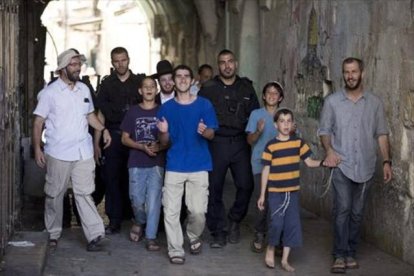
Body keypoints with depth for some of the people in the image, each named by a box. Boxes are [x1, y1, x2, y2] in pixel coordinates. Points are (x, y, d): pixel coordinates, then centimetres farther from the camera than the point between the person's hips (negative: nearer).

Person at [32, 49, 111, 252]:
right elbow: (38, 122, -4)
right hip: (58, 153, -3)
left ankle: (95, 235, -5)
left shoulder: (84, 89, 9)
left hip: (83, 152, 3)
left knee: (84, 193, -1)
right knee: (55, 195, 8)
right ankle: (53, 234, 21)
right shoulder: (50, 92, -5)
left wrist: (103, 129, 3)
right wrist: (37, 148, -11)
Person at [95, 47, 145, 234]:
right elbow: (101, 115, 9)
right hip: (113, 136, 1)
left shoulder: (140, 82, 7)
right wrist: (96, 143, 2)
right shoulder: (107, 84, 9)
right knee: (112, 178, -2)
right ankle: (114, 221, 4)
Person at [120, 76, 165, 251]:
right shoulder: (133, 112, 7)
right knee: (137, 200, -2)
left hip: (156, 163, -1)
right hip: (136, 163, 1)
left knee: (153, 200, -6)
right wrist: (143, 147, -9)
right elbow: (125, 138, 7)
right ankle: (139, 222, 29)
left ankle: (151, 237, 0)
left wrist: (159, 146, -13)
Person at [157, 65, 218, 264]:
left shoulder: (204, 105, 0)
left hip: (199, 166, -1)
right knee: (170, 210, -3)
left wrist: (204, 131, -20)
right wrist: (164, 132, -17)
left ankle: (194, 237, 28)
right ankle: (175, 250, 8)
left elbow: (211, 134, 3)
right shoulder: (166, 108, 4)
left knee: (198, 211, -2)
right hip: (175, 166, 1)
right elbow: (164, 142, 6)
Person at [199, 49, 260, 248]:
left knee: (246, 185, -6)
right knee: (214, 188, 1)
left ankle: (235, 220, 20)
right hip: (216, 143, -2)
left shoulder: (246, 88, 10)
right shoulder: (208, 89, 2)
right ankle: (219, 232, 11)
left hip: (240, 143, 2)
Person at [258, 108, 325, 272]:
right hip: (275, 192, -4)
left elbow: (309, 162, 5)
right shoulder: (271, 145, -7)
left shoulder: (298, 142, 3)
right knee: (277, 223, -7)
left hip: (293, 191, 4)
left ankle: (285, 260, 14)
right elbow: (266, 170, -4)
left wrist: (323, 163, -16)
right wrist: (262, 195, -3)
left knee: (293, 224, 3)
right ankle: (270, 250, 20)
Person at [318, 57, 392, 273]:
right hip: (342, 166, -2)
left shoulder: (374, 103, 6)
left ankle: (350, 253, 17)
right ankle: (340, 255, -7)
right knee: (342, 210, -12)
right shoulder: (332, 102, 2)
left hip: (365, 168, 2)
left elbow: (381, 134, 8)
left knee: (357, 213, 7)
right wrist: (329, 149, -14)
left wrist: (386, 161, 1)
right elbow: (324, 130, 5)